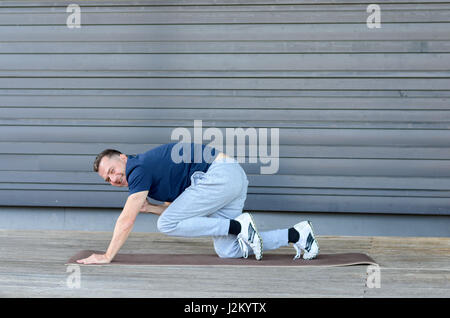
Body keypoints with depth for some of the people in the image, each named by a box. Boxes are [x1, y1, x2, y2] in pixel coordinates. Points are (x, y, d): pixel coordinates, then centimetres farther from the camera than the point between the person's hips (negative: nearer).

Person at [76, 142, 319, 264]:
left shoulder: (139, 168, -7)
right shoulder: (149, 173, 22)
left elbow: (126, 220, -13)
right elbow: (181, 212, 26)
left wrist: (107, 256, -9)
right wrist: (149, 208, 12)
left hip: (220, 174, -10)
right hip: (235, 177, 10)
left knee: (167, 225, -10)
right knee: (227, 251, 5)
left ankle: (238, 227, -11)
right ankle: (296, 234, 7)